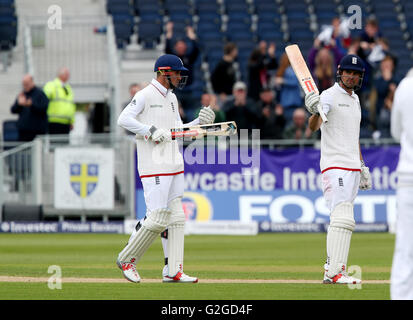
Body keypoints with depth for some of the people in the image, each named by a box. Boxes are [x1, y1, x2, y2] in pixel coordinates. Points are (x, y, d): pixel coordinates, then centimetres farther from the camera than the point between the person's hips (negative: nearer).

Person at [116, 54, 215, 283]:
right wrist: (151, 130, -24)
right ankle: (127, 259, 4)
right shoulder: (145, 95, -7)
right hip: (155, 167, -9)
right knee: (158, 218, -11)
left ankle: (174, 271, 5)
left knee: (177, 217, 4)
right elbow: (124, 119, -17)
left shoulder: (172, 98, 19)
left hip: (174, 165, 9)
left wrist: (200, 122, 8)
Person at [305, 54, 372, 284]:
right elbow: (313, 127, -24)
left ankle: (334, 268, 14)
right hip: (335, 166, -9)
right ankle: (333, 272, -23)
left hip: (353, 168, 9)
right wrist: (315, 112, -46)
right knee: (343, 219, -18)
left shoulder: (355, 99, 18)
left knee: (344, 221, 10)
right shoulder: (329, 96, -8)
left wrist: (362, 166, 24)